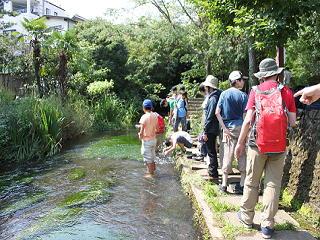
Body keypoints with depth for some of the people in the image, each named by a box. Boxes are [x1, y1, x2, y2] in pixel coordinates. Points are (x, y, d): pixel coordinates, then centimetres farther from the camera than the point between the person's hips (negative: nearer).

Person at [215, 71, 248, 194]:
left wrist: (224, 128, -2)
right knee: (243, 156, 6)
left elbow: (217, 112, -2)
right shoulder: (243, 95, -4)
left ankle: (224, 184, 11)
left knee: (227, 155, 7)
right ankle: (242, 185, 11)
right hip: (240, 127, -3)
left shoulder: (224, 94, 5)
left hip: (228, 128, 3)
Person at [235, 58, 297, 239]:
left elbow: (248, 120, -8)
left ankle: (247, 217, 27)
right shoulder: (286, 92, -1)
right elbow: (292, 122, -2)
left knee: (251, 183, 13)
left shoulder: (255, 92, -3)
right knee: (273, 185, 8)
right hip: (279, 146, 1)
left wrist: (240, 142, 0)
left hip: (258, 144, 0)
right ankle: (267, 225, 15)